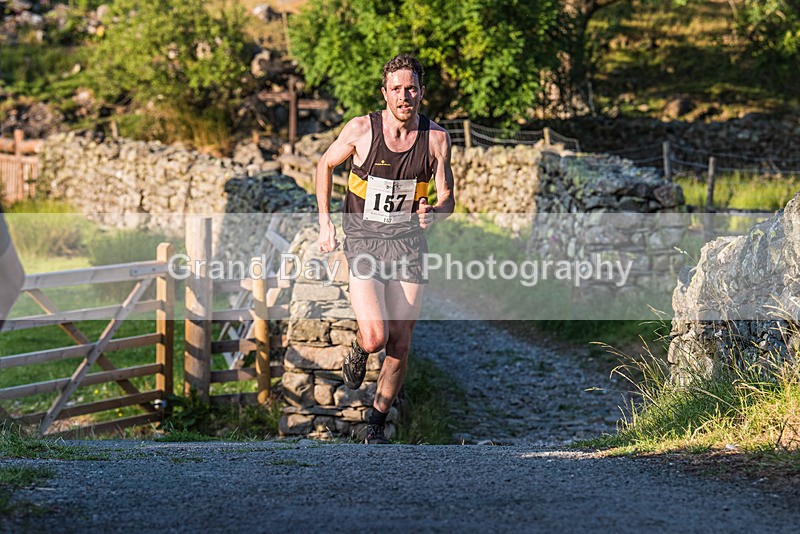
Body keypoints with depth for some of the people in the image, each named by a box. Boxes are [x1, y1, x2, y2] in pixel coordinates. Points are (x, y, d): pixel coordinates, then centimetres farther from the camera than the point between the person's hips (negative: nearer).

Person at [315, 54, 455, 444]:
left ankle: (376, 424, 20)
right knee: (376, 337, -18)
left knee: (400, 346, 0)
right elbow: (326, 165, 7)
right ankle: (358, 352, 20)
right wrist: (325, 222, 3)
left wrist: (432, 214, -21)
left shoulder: (436, 137, -5)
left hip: (408, 243, 2)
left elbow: (447, 198, 3)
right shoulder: (361, 129, -10)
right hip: (364, 241, -2)